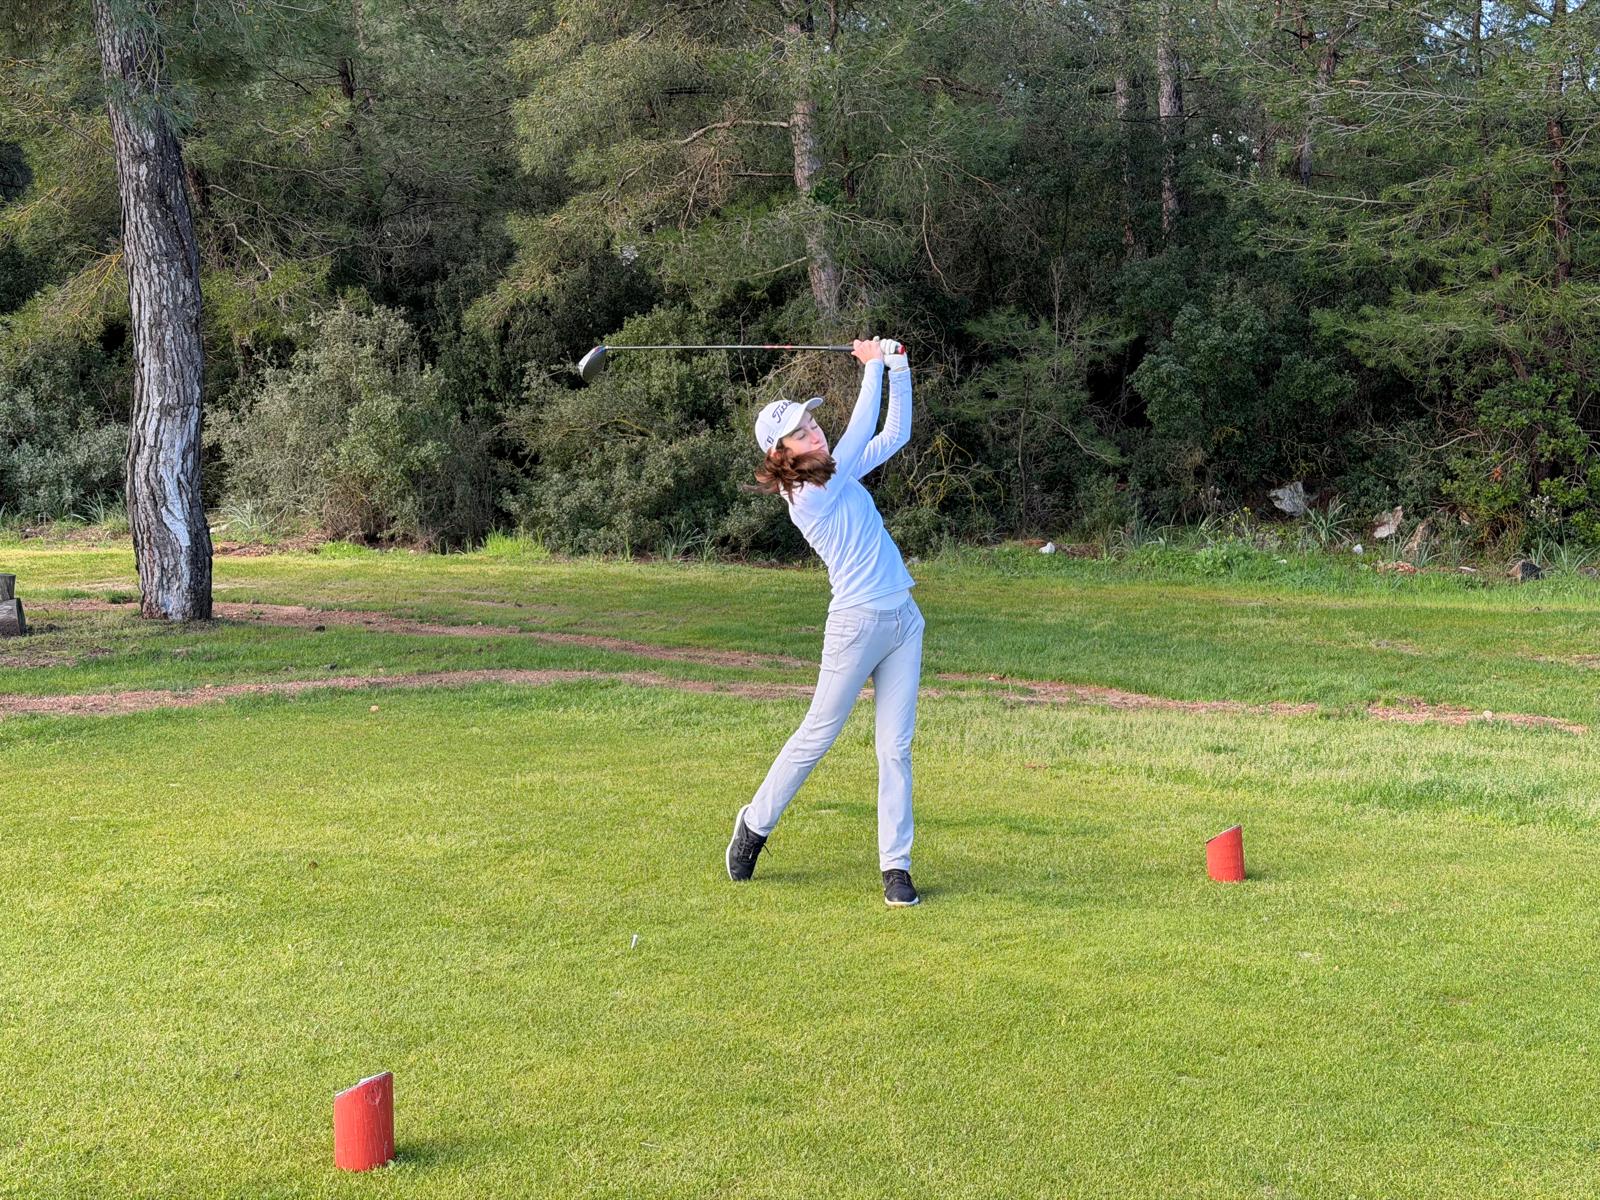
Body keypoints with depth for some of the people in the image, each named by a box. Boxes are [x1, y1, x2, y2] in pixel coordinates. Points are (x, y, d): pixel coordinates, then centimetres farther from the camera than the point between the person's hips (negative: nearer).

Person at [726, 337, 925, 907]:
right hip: (856, 623, -7)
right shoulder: (805, 495, -15)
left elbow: (896, 432, 14)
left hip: (904, 619, 7)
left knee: (896, 747, 4)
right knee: (817, 736, 5)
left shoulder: (842, 473, 9)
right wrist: (873, 366, -10)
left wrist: (897, 367, 4)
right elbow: (860, 433, -18)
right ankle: (755, 823, 26)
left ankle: (896, 866, 7)